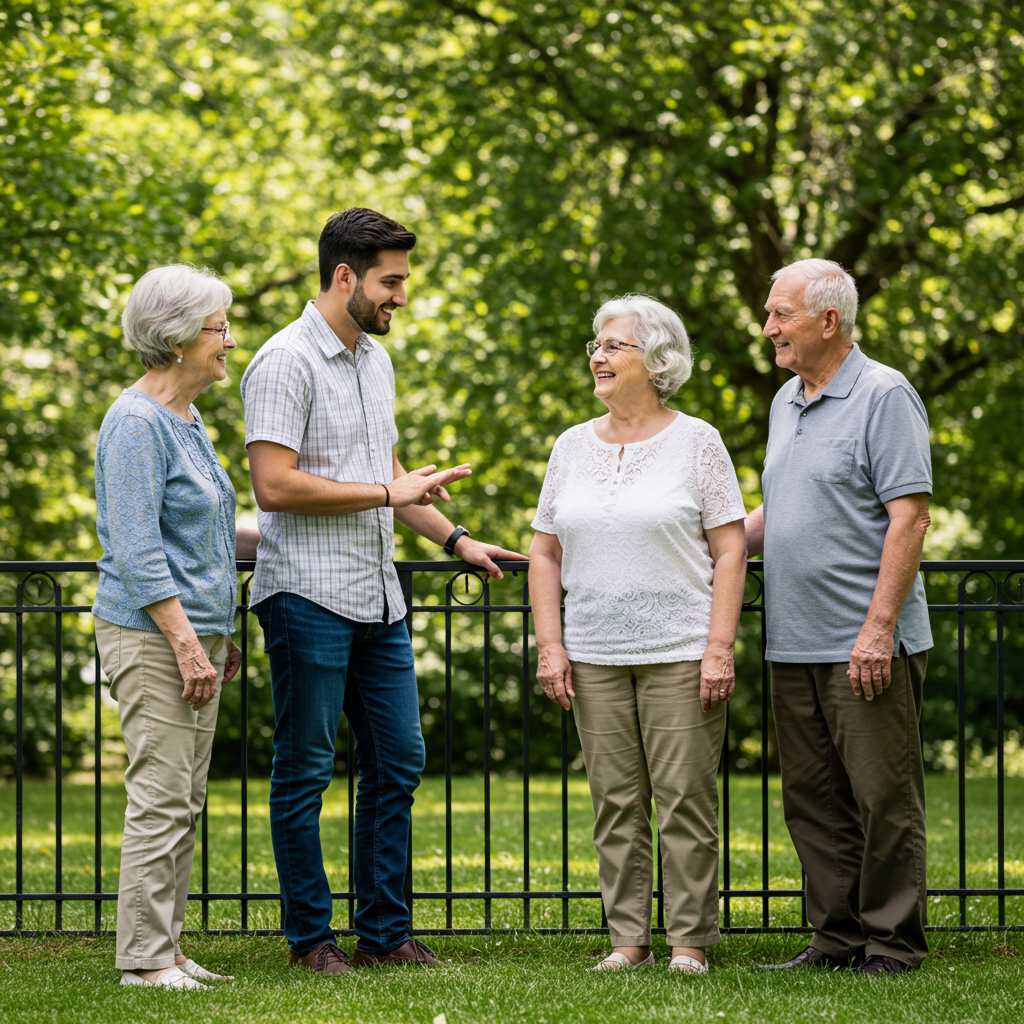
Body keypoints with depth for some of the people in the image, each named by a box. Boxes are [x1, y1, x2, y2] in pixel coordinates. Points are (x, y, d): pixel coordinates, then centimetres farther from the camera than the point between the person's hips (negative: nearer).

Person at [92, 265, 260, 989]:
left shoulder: (185, 420, 16)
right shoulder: (137, 423, -14)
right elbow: (137, 550, -19)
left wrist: (217, 634, 23)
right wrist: (187, 644, -22)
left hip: (194, 633, 10)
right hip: (151, 633, -10)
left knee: (184, 802, 10)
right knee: (162, 799, -8)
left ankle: (165, 950, 15)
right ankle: (144, 957, -3)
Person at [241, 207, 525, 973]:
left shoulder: (376, 359, 16)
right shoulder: (287, 363, -12)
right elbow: (275, 485, -20)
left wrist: (455, 539, 18)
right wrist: (389, 493, -16)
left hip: (378, 597, 9)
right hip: (309, 594, -8)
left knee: (398, 761, 9)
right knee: (304, 770, 0)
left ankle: (384, 931, 16)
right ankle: (311, 937, 7)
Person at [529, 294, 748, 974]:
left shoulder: (696, 442, 0)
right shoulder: (573, 447, 12)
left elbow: (730, 551, -3)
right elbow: (545, 552, 14)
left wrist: (719, 649, -11)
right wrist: (550, 646, 4)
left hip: (680, 655, -4)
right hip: (595, 657, 4)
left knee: (685, 797, -4)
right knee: (616, 801, 5)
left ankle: (691, 939, 3)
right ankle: (629, 937, 11)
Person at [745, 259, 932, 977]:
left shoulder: (884, 395, -8)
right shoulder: (787, 402, 17)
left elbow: (909, 516, -14)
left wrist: (879, 628, -20)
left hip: (868, 646, -8)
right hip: (795, 646, 8)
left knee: (883, 797, -3)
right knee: (814, 800, 9)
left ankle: (894, 940, 3)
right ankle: (839, 936, 16)